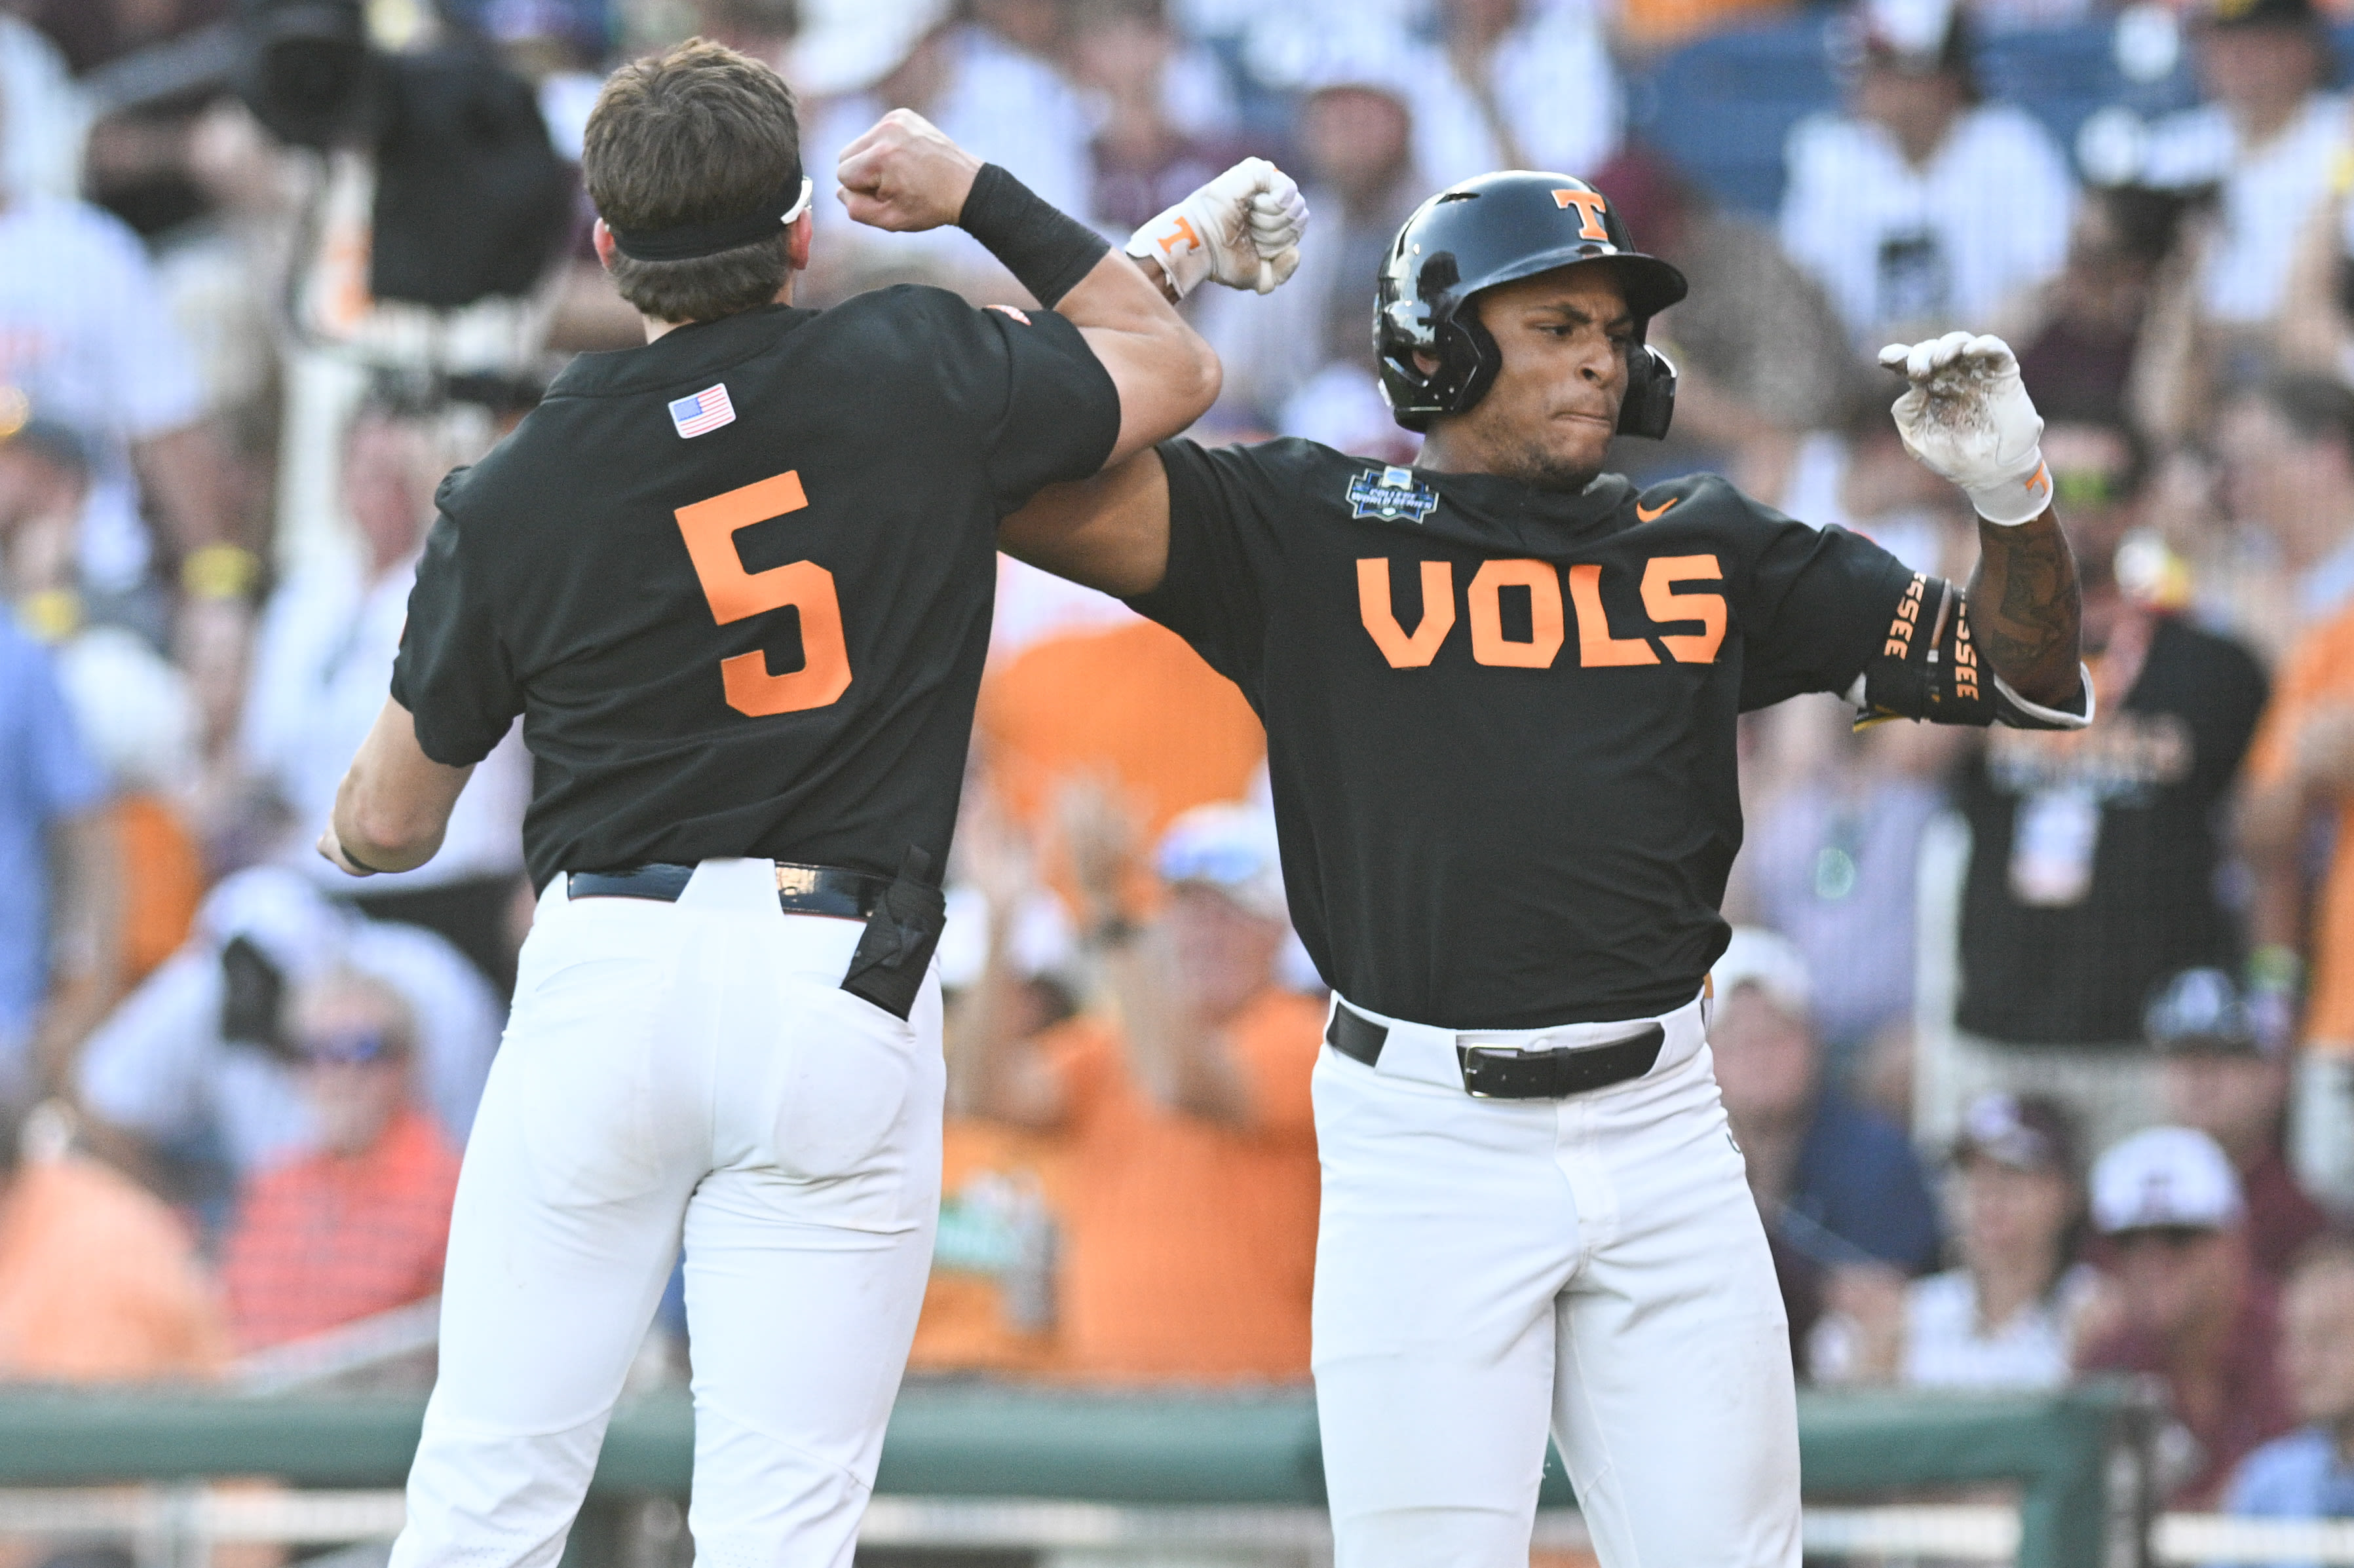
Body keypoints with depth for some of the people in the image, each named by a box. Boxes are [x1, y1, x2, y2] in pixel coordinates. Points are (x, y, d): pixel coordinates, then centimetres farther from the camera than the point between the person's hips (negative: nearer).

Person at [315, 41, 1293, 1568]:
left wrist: (344, 824, 35)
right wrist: (983, 196, 23)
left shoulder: (512, 498, 2)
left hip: (602, 979, 1)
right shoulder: (919, 378, -2)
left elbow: (385, 828, 11)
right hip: (844, 997, -1)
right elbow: (1174, 371, 16)